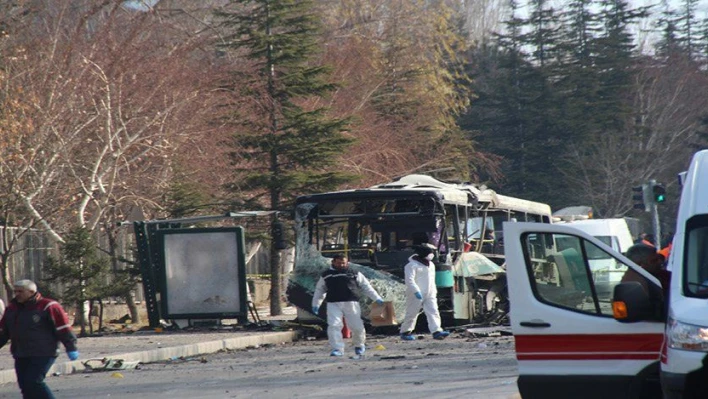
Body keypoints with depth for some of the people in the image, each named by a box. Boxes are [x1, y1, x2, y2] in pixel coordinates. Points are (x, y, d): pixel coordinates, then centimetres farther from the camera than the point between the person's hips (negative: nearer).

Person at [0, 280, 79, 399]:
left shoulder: (48, 307, -8)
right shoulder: (11, 308, 12)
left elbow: (64, 329, -9)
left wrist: (71, 348, -11)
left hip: (43, 355, -7)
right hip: (21, 356, 7)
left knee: (32, 382, -18)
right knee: (24, 384, 6)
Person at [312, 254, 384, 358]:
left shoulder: (354, 274, 13)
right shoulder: (326, 276, 16)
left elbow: (366, 287, 16)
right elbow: (319, 290, 24)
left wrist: (377, 299, 12)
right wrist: (315, 305, 21)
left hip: (351, 303, -1)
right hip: (333, 304, 1)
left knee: (356, 326, -1)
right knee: (334, 326, -14)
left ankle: (359, 346, 25)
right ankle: (337, 349, -11)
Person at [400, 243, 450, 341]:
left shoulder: (431, 265, 17)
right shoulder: (412, 265, -11)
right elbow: (409, 280, -19)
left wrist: (434, 292, 21)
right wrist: (416, 291, -27)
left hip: (430, 295, 7)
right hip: (416, 295, -7)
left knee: (433, 312, -7)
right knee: (411, 314, 1)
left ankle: (437, 331, -16)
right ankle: (405, 332, 14)